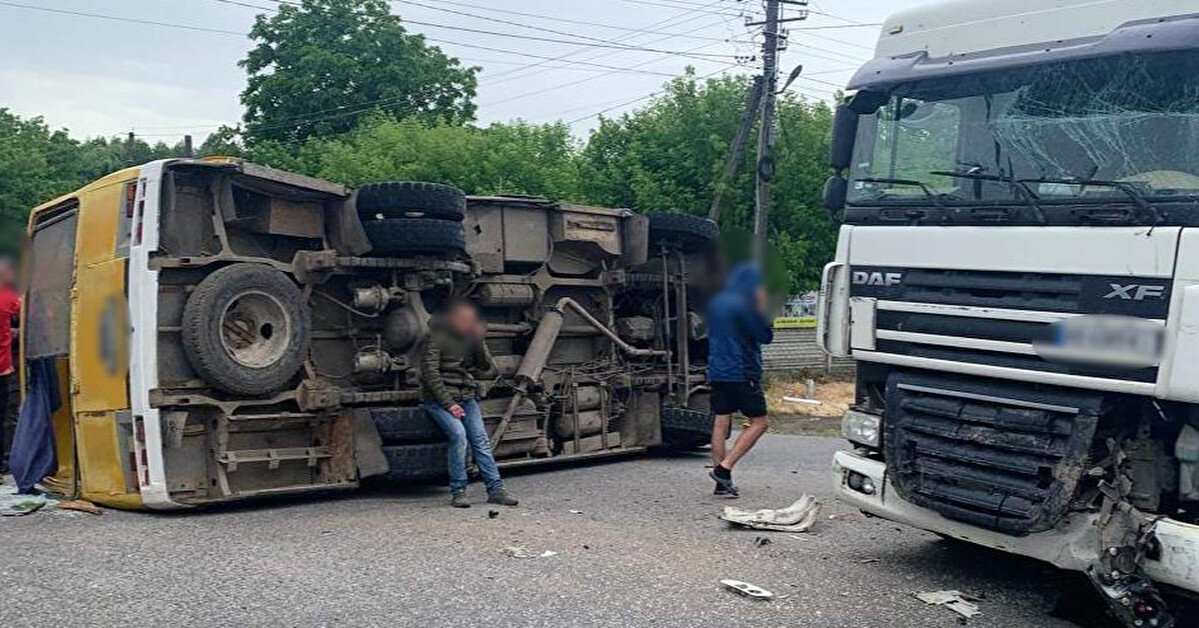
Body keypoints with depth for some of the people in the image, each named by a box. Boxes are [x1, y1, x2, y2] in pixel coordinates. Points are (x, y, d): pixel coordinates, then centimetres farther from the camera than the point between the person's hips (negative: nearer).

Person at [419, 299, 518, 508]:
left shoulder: (470, 338, 13)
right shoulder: (436, 338, -4)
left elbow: (487, 369, 6)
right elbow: (431, 375, -10)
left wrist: (479, 342, -7)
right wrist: (448, 404, -17)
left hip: (467, 397, 5)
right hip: (440, 398, -5)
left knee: (480, 439, -8)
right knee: (458, 433, -25)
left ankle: (495, 489, -8)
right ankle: (458, 492, -18)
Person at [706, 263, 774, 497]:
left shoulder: (715, 303, 11)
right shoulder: (744, 305, -13)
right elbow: (765, 336, -9)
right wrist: (762, 308, -1)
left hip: (717, 372, 8)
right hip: (742, 373, -8)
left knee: (721, 423, 8)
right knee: (759, 422, 1)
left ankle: (722, 482, 9)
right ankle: (724, 468, -8)